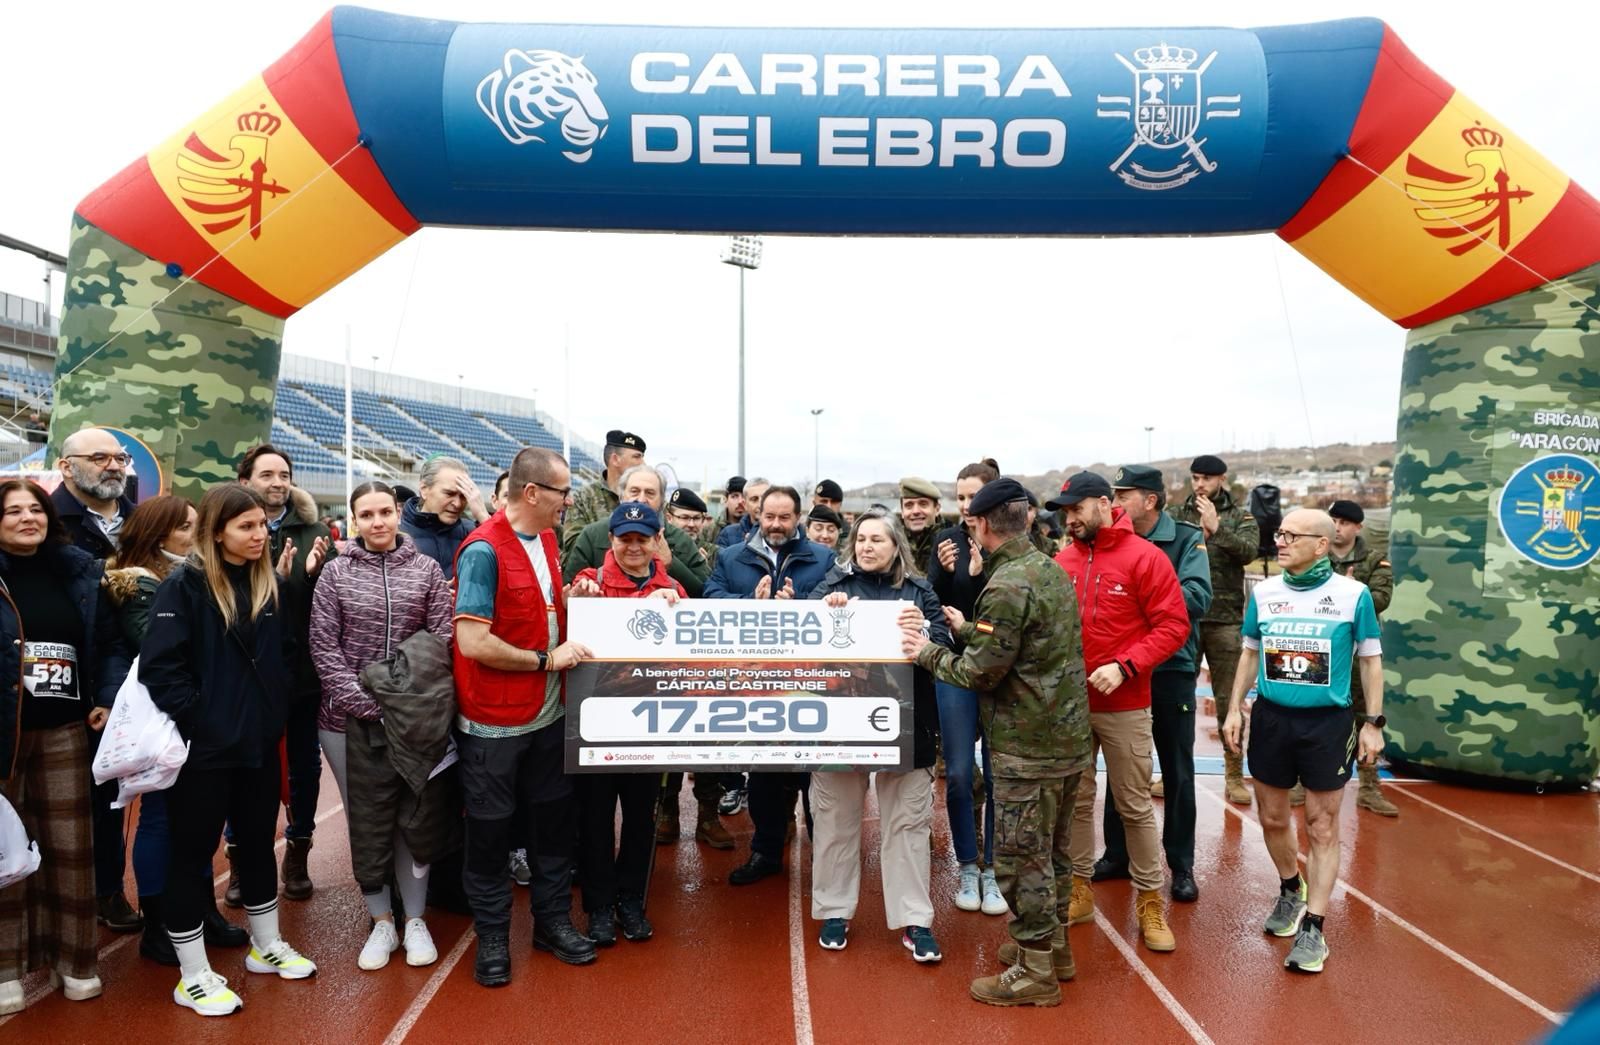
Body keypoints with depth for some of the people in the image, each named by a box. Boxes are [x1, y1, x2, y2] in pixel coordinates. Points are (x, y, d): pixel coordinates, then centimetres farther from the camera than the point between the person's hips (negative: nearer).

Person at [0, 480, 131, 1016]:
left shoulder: (79, 571, 3)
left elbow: (110, 640, 8)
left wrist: (109, 697, -4)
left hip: (64, 730, 3)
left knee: (70, 844, 9)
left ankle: (72, 957, 23)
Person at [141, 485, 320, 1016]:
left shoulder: (269, 584, 5)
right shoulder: (184, 585, -12)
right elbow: (158, 665, -18)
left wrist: (279, 706, 3)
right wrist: (196, 719, -18)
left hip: (259, 743, 6)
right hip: (204, 748, -6)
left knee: (258, 843, 18)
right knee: (192, 854, 6)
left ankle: (267, 946, 34)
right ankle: (193, 976, 19)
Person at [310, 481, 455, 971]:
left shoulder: (426, 569, 3)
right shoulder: (336, 572, 2)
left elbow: (443, 639, 0)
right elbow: (324, 647, -2)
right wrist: (368, 703, -11)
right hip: (352, 718, 0)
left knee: (415, 817, 6)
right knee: (366, 821, 7)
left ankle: (415, 920, 22)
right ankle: (381, 921, 23)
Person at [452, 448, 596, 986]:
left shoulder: (546, 539, 5)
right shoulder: (484, 550, -19)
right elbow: (472, 642, -24)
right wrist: (546, 659, -18)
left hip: (547, 713, 7)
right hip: (494, 720, -7)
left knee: (554, 818, 16)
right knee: (490, 829, 8)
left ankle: (552, 920, 32)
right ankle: (492, 936, 25)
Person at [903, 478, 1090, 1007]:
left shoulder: (1006, 587, -21)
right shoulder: (1052, 571, 8)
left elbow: (981, 671, -19)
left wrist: (928, 654, -5)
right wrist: (966, 629, 17)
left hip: (1028, 746, -9)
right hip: (1068, 735, 9)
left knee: (1021, 859, 3)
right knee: (1052, 851, 21)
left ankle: (1035, 972, 14)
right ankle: (1053, 946, 35)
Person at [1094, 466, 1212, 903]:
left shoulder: (1186, 539, -8)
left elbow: (1197, 597, -22)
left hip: (1171, 670, -3)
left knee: (1177, 772, 9)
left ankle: (1181, 865, 23)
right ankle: (1118, 854, 29)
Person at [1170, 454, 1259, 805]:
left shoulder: (1240, 518, 6)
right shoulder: (1176, 514, 7)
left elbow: (1249, 551, -11)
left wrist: (1215, 527, -18)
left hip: (1225, 621, -1)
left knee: (1229, 701, 6)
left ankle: (1234, 776, 17)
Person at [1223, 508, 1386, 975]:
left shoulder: (1353, 594, -7)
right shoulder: (1264, 592, 1)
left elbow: (1370, 659, 1)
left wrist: (1373, 722, -1)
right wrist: (1235, 709, 8)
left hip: (1326, 722, -3)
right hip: (1270, 717, 3)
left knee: (1322, 826, 3)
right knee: (1272, 818, 14)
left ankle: (1312, 928, 12)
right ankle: (1290, 889, 41)